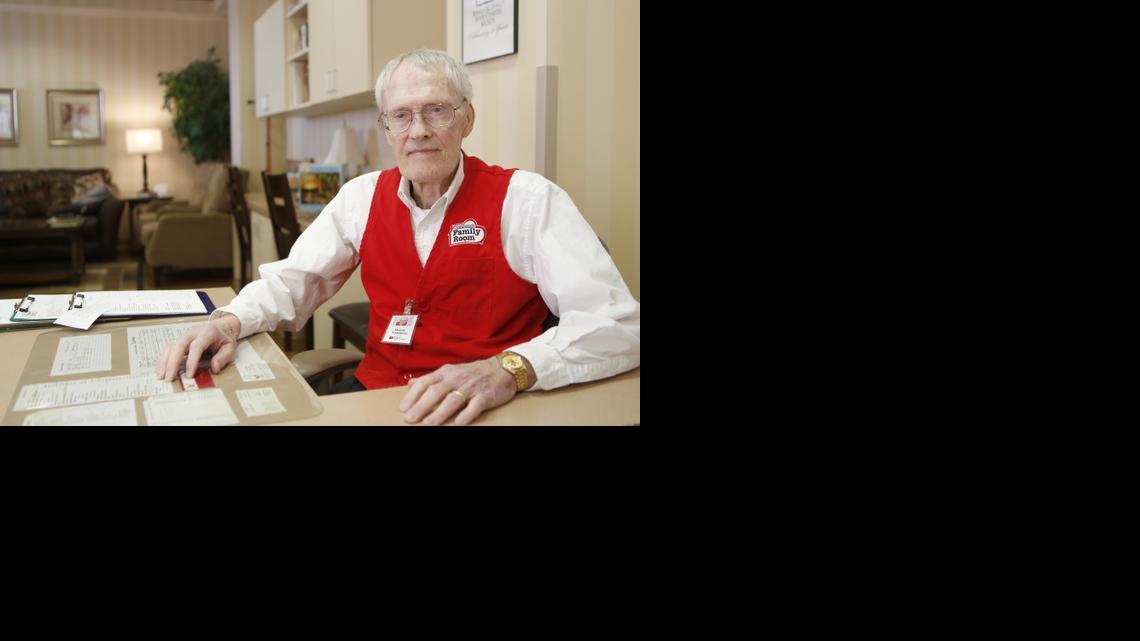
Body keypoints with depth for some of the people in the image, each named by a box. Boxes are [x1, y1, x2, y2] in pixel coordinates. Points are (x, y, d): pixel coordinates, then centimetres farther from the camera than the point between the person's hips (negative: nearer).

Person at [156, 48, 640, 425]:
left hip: (484, 412, -4)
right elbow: (294, 280, 12)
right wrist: (230, 321, -11)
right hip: (374, 392, 4)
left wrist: (508, 370, -35)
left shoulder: (525, 199, -8)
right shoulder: (362, 196, 9)